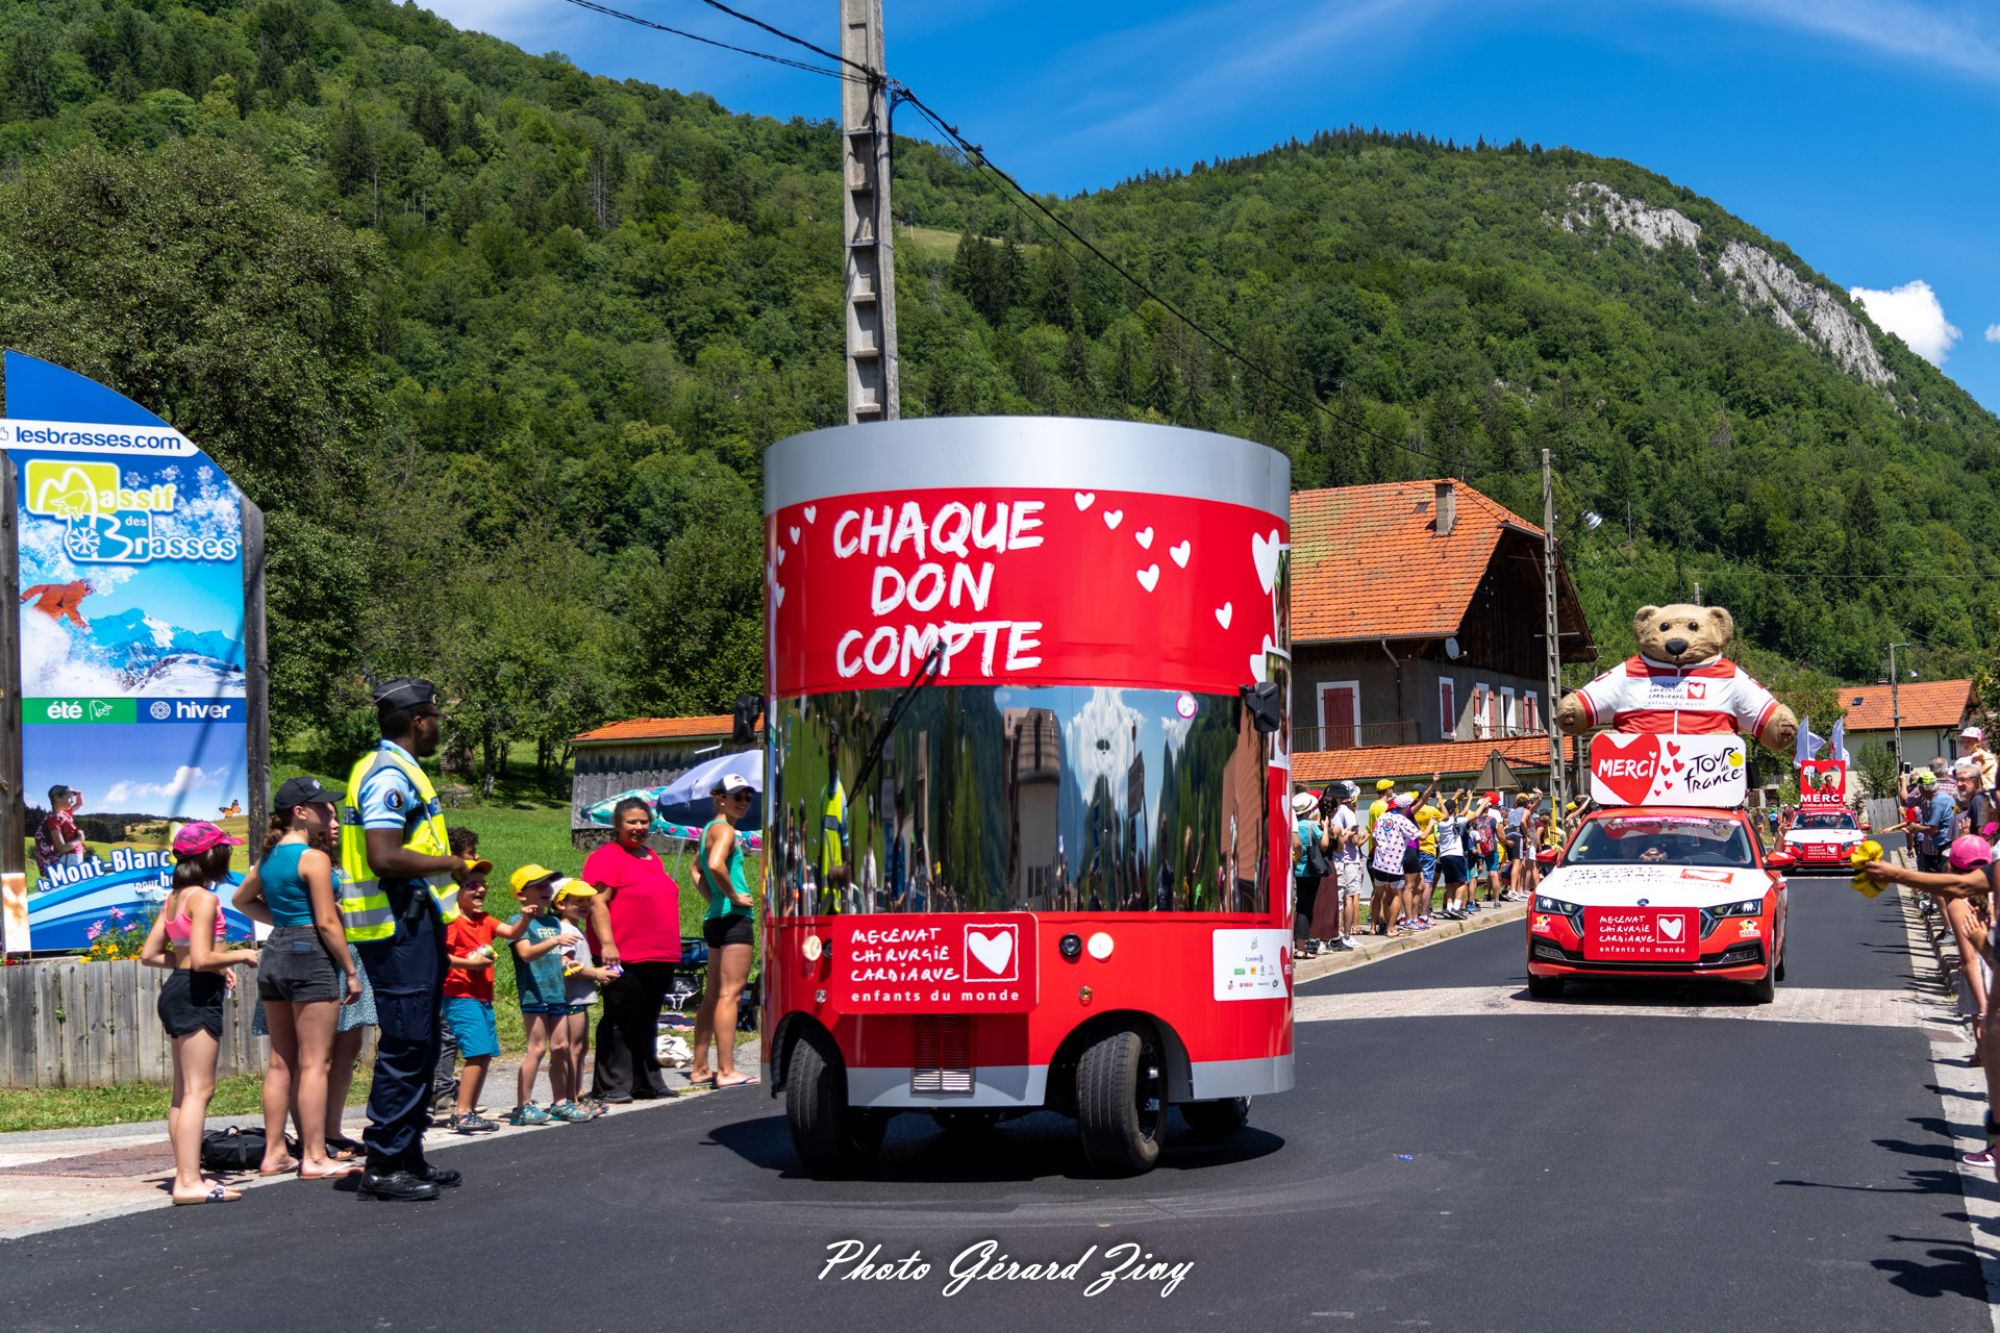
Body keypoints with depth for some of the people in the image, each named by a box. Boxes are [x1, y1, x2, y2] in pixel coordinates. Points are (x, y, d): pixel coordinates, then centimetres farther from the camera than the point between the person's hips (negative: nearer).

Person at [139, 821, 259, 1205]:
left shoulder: (174, 898, 13)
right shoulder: (204, 899, -14)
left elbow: (149, 955, 14)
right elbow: (202, 959, -23)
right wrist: (240, 955, -7)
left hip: (176, 989, 10)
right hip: (197, 994, -10)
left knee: (183, 1091, 13)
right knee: (199, 1090, -10)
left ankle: (185, 1175, 18)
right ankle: (190, 1182, -13)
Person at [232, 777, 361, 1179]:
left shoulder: (269, 856, 12)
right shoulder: (314, 857, -12)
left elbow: (242, 899, 27)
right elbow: (327, 922, -15)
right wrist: (351, 972, -10)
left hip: (275, 951, 8)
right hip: (311, 955, -8)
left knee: (280, 1061, 13)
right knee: (314, 1063, -4)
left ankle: (274, 1153, 16)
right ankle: (314, 1158, -3)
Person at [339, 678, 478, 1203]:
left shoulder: (396, 771, 19)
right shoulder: (389, 774, -15)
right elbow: (385, 858, -25)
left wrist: (452, 869, 17)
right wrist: (449, 863, -14)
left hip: (414, 927, 11)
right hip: (400, 928, -11)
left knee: (418, 1047, 15)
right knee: (404, 1047, -8)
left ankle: (408, 1158, 22)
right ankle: (383, 1166, -4)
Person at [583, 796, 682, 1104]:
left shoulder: (651, 857, 20)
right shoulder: (606, 857, -6)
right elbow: (598, 902, -14)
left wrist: (669, 951, 26)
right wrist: (607, 944, -22)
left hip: (660, 957, 8)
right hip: (625, 958, -8)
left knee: (646, 1023, 14)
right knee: (618, 1022, -5)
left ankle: (648, 1084, 21)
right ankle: (611, 1088, -2)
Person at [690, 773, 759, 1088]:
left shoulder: (711, 829, 18)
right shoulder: (725, 829, -12)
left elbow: (697, 868, 30)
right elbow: (715, 865, -30)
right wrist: (734, 896, -17)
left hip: (716, 917, 10)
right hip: (734, 919, -10)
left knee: (713, 994, 13)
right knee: (730, 993, -10)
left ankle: (700, 1068, 17)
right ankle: (726, 1071, -11)